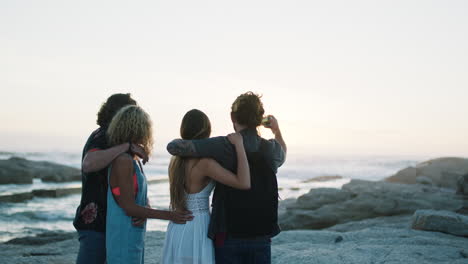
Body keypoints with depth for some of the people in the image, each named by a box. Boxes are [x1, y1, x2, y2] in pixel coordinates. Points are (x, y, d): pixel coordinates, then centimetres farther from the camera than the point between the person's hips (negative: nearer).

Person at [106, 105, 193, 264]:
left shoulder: (134, 160, 12)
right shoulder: (123, 160, -16)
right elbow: (128, 206, -18)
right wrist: (168, 215, -14)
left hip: (135, 236, 9)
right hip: (124, 238, -9)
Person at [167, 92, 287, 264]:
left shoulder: (224, 146, -12)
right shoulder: (271, 148, 1)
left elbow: (174, 146, -18)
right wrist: (277, 131, 42)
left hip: (228, 235, -3)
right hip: (261, 235, 3)